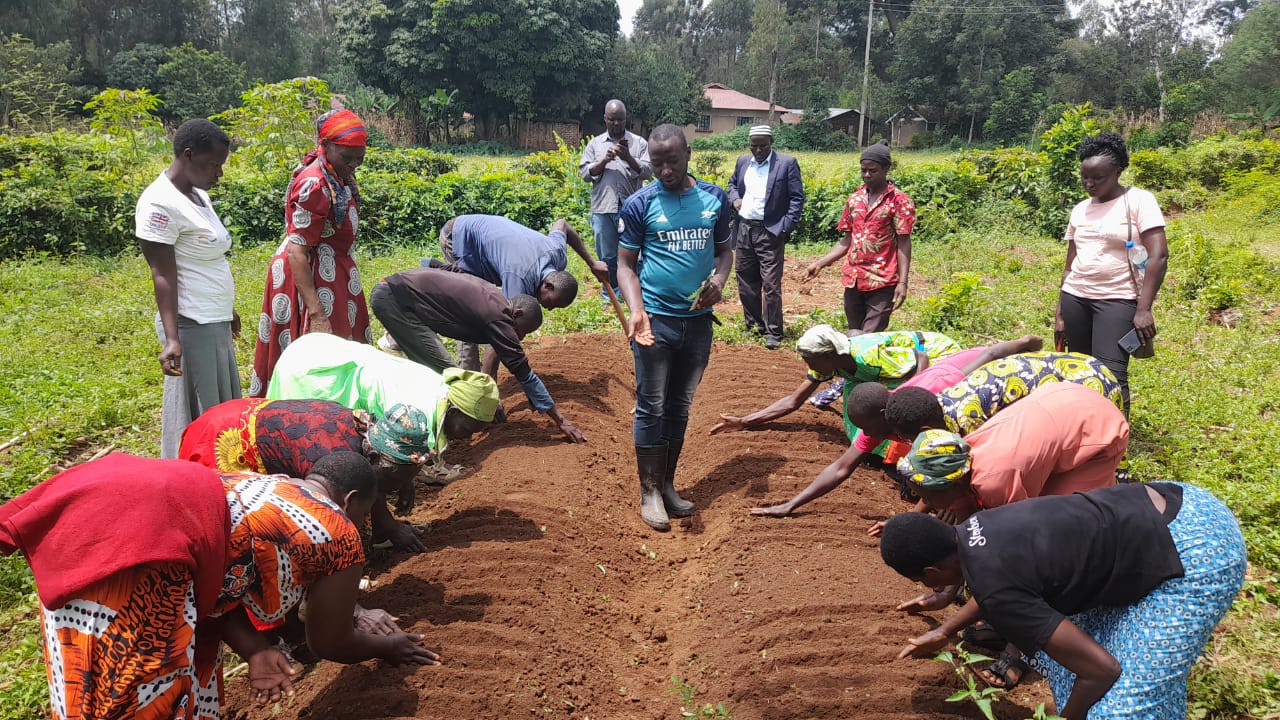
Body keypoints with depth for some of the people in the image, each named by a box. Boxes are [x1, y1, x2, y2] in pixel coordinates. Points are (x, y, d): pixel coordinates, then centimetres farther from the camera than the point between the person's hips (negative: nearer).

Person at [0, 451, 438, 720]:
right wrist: (388, 646, 36)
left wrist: (256, 651, 14)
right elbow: (329, 643, 18)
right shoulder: (340, 536, 7)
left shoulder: (262, 487, 28)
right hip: (137, 538, -9)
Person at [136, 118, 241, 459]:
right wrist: (172, 338, -25)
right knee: (197, 416, 0)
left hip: (214, 322, 10)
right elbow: (163, 275, -20)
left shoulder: (197, 194, 10)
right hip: (191, 326, -10)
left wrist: (228, 309, 25)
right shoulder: (161, 203, -17)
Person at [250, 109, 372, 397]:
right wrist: (316, 314, -30)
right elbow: (297, 253, -26)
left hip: (334, 274, 9)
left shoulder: (338, 177, 4)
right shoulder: (314, 185, -23)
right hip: (310, 277, -9)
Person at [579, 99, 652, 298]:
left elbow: (648, 171, -1)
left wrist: (629, 158, -16)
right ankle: (610, 296, 19)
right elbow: (585, 173, 5)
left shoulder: (639, 143, 8)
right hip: (603, 209, 1)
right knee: (607, 257, 8)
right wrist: (605, 160, -10)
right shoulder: (595, 144, 12)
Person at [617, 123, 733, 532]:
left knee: (680, 407, 13)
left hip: (698, 321, 3)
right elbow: (626, 264, -4)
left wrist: (719, 280, -8)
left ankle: (668, 485, 25)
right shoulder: (640, 204, -5)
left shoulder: (714, 199, 4)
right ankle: (649, 492, 13)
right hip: (655, 320, -3)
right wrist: (636, 309, -19)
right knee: (651, 407, 2)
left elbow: (724, 250, 13)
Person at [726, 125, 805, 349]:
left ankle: (773, 333, 0)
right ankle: (754, 326, 24)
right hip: (744, 229, 6)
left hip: (770, 232, -5)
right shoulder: (743, 162, 11)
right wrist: (734, 197, 5)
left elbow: (797, 198, -4)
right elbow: (732, 183, 28)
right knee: (746, 282, 11)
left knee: (771, 284, -7)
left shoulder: (787, 163, -4)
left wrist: (786, 228, -12)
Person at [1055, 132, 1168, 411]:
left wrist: (1143, 309, -18)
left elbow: (1158, 256, -11)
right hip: (1074, 297, 6)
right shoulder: (1079, 210, 12)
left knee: (1110, 374, -15)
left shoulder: (1139, 201, -4)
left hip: (1118, 299, -5)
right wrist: (1060, 314, 14)